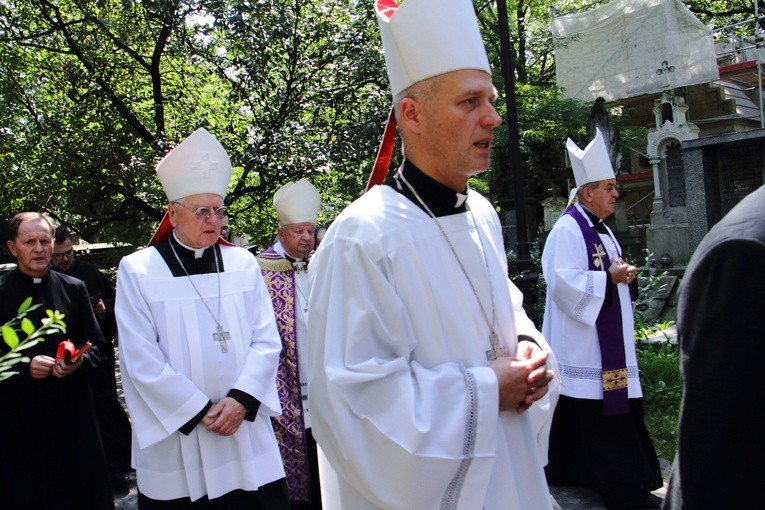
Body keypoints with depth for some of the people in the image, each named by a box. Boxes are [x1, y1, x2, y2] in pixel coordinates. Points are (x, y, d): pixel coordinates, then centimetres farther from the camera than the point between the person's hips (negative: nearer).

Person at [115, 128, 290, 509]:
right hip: (175, 443, -2)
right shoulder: (137, 271, -2)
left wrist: (241, 399, -12)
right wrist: (200, 412, -9)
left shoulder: (243, 264, 5)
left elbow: (267, 341, 1)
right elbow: (142, 361, -7)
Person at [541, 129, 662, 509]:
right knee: (585, 415, -2)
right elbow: (564, 281, -23)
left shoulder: (602, 230, 15)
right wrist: (609, 277, -19)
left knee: (617, 408, 12)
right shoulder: (567, 230, -14)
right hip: (582, 344, -9)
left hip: (609, 341, 10)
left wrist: (625, 276, 4)